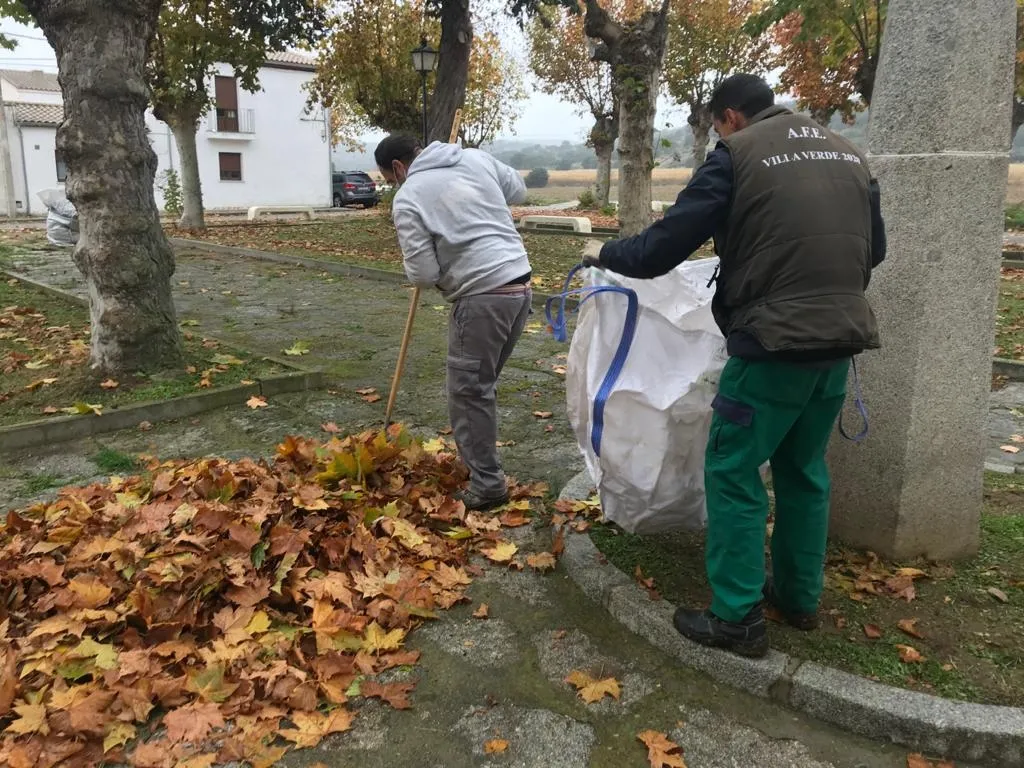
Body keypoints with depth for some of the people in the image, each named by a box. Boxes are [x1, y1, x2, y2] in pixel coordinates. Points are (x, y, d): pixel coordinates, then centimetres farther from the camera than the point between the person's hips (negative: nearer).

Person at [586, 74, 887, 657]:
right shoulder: (848, 154, 14)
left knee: (733, 473, 5)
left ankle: (738, 619, 11)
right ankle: (801, 596, 32)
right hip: (841, 341, 7)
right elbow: (875, 248, 22)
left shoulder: (737, 154, -5)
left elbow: (664, 247, -7)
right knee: (805, 469, 20)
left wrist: (606, 254, 11)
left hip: (773, 344, -7)